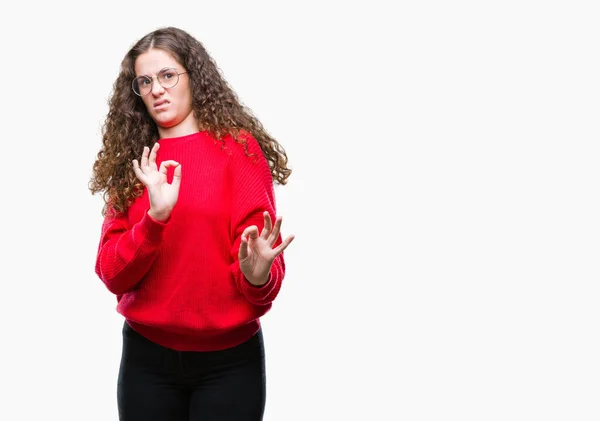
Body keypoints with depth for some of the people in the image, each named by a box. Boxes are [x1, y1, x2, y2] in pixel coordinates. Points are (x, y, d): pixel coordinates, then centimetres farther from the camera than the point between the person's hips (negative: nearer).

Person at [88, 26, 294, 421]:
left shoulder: (237, 147, -5)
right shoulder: (132, 161, 4)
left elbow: (262, 255, -8)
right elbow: (112, 275, -3)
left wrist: (257, 275, -30)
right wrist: (155, 217, -18)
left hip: (229, 357, -2)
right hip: (146, 355, 3)